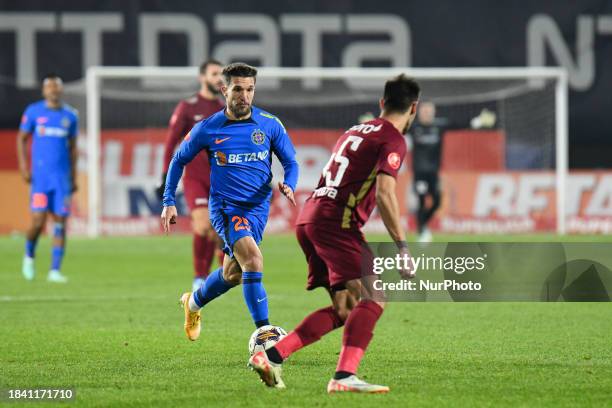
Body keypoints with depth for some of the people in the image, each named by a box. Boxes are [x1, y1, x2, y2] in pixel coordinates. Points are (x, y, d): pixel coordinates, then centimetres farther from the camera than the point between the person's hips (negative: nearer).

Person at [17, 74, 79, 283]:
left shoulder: (70, 115, 9)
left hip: (62, 177, 3)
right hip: (40, 176, -3)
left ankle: (55, 270, 2)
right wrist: (24, 167, -4)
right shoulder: (33, 112, 2)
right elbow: (22, 139, 6)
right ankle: (29, 256, 18)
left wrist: (73, 177, 14)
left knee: (60, 223, -2)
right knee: (38, 221, -11)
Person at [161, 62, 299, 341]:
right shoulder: (207, 129, -4)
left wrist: (288, 186, -14)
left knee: (232, 274, 16)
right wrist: (168, 202, 4)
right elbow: (179, 160, 10)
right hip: (224, 207, -3)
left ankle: (193, 303, 47)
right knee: (253, 259, -26)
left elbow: (290, 162, 8)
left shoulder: (270, 125, -1)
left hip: (258, 208, 3)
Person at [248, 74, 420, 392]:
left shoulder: (355, 131, 24)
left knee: (344, 310, 12)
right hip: (335, 221, -9)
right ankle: (344, 376, -28)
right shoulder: (393, 140, -3)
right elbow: (384, 195, -16)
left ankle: (270, 356, 7)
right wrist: (402, 248, -16)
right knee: (373, 299, -14)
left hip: (308, 219, 9)